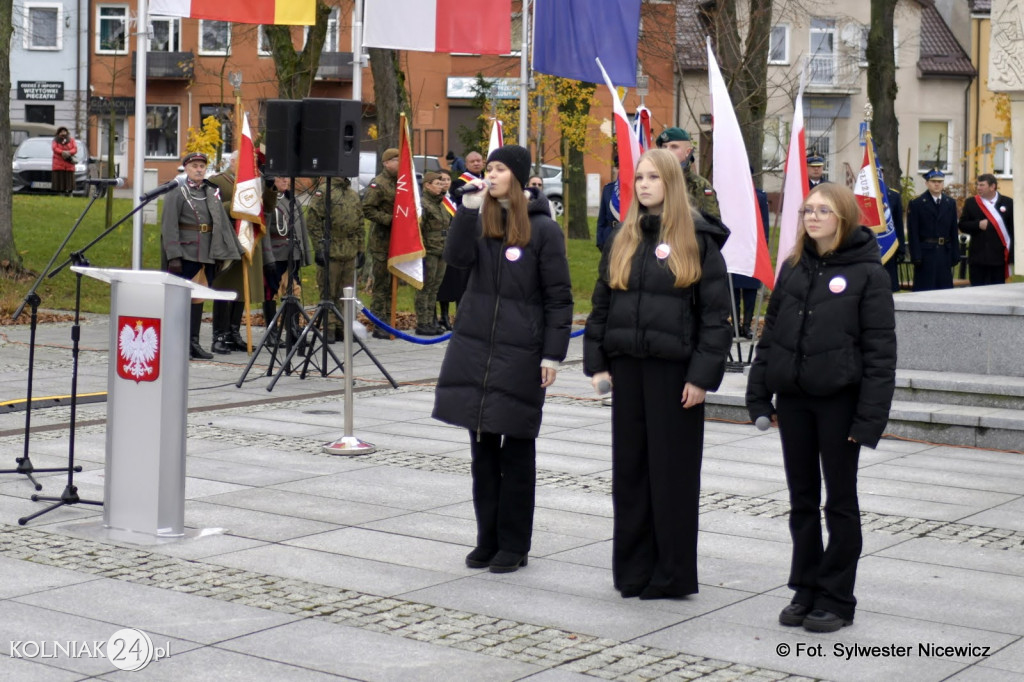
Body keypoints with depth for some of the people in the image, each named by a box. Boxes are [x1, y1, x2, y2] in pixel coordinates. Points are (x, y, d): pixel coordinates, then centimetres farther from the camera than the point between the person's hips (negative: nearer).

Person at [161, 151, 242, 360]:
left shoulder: (212, 194, 14)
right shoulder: (176, 194, -4)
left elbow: (223, 223, 16)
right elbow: (169, 227, -10)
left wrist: (228, 253, 11)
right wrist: (173, 257, -17)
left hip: (208, 255, 6)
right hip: (185, 255, -6)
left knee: (198, 298, 9)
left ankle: (193, 343, 14)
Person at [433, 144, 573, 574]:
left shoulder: (543, 229, -4)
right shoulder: (480, 219, 10)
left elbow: (558, 297, -5)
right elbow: (457, 257, -8)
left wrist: (553, 354, -9)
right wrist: (470, 207, -15)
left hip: (520, 353, -4)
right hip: (473, 347, 5)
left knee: (516, 450, 3)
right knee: (482, 448, 9)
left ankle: (514, 546, 11)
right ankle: (487, 539, 18)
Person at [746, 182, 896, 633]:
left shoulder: (867, 272, -7)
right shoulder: (794, 268, 9)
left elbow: (880, 349, -10)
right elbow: (770, 333, 12)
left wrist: (869, 417, -15)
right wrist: (759, 396, 7)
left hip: (839, 400, -5)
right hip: (793, 399, 5)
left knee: (840, 502, 6)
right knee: (802, 501, 12)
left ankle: (836, 599, 14)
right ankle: (806, 591, 23)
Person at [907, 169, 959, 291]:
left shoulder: (950, 203, 12)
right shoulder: (916, 204, -1)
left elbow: (953, 231, 11)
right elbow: (913, 234, -5)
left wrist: (955, 255, 5)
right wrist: (916, 257, -12)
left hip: (945, 253, 4)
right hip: (925, 253, -4)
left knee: (946, 289, 5)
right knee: (924, 290, -2)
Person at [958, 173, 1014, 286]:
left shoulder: (1007, 203, 2)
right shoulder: (971, 203, 6)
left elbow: (1013, 228, 1)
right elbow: (962, 225, 6)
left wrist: (1011, 255, -5)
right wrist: (978, 225, -13)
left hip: (999, 256, -1)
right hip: (978, 257, 1)